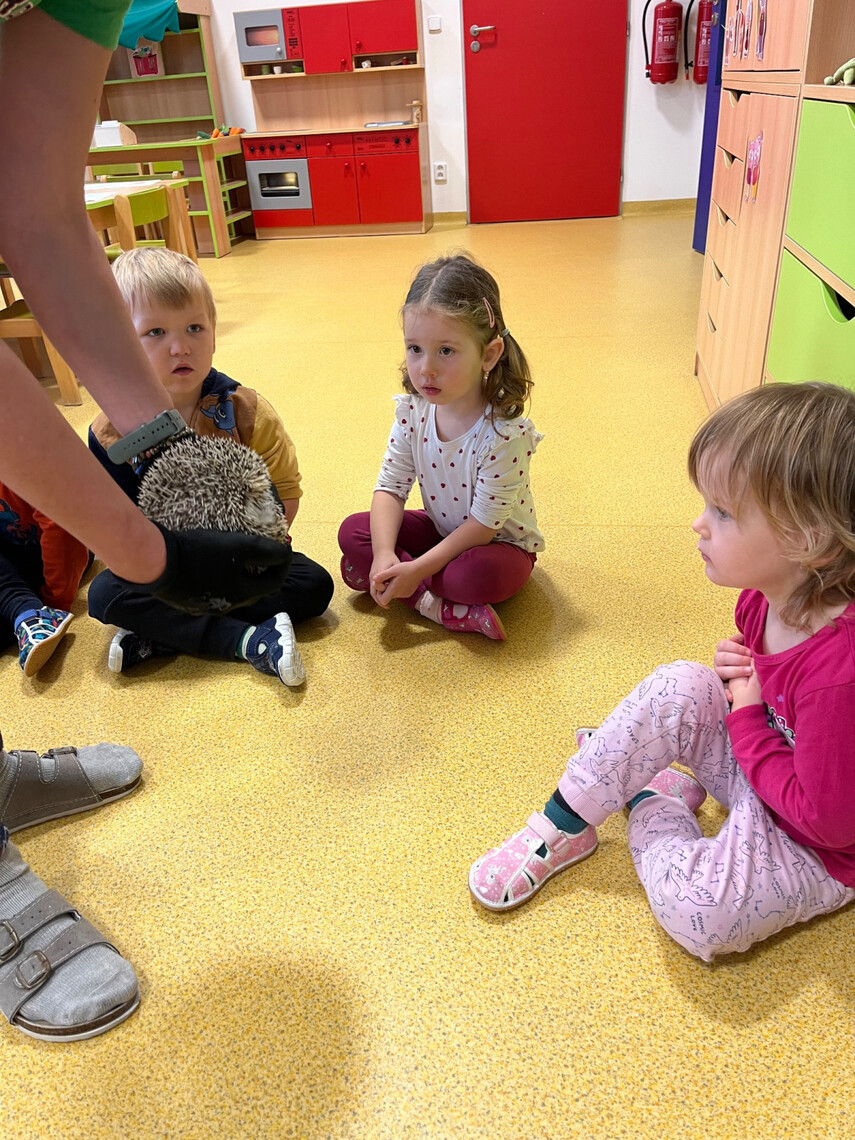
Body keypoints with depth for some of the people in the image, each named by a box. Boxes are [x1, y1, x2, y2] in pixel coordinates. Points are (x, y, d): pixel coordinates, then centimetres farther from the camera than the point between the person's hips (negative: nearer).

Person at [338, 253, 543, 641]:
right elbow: (391, 487, -10)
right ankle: (444, 608, -20)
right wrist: (384, 555, -25)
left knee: (479, 574, -39)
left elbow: (483, 525, -26)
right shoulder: (412, 412, -14)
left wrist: (417, 569, -28)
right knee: (353, 531, -11)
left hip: (500, 544, -6)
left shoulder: (506, 434, -31)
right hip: (441, 529, 7)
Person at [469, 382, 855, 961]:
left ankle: (651, 804, 3)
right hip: (762, 765, 7)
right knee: (682, 686, -16)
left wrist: (746, 719, -20)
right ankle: (563, 826, -4)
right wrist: (733, 675, -12)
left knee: (696, 909, -30)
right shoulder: (765, 596, -11)